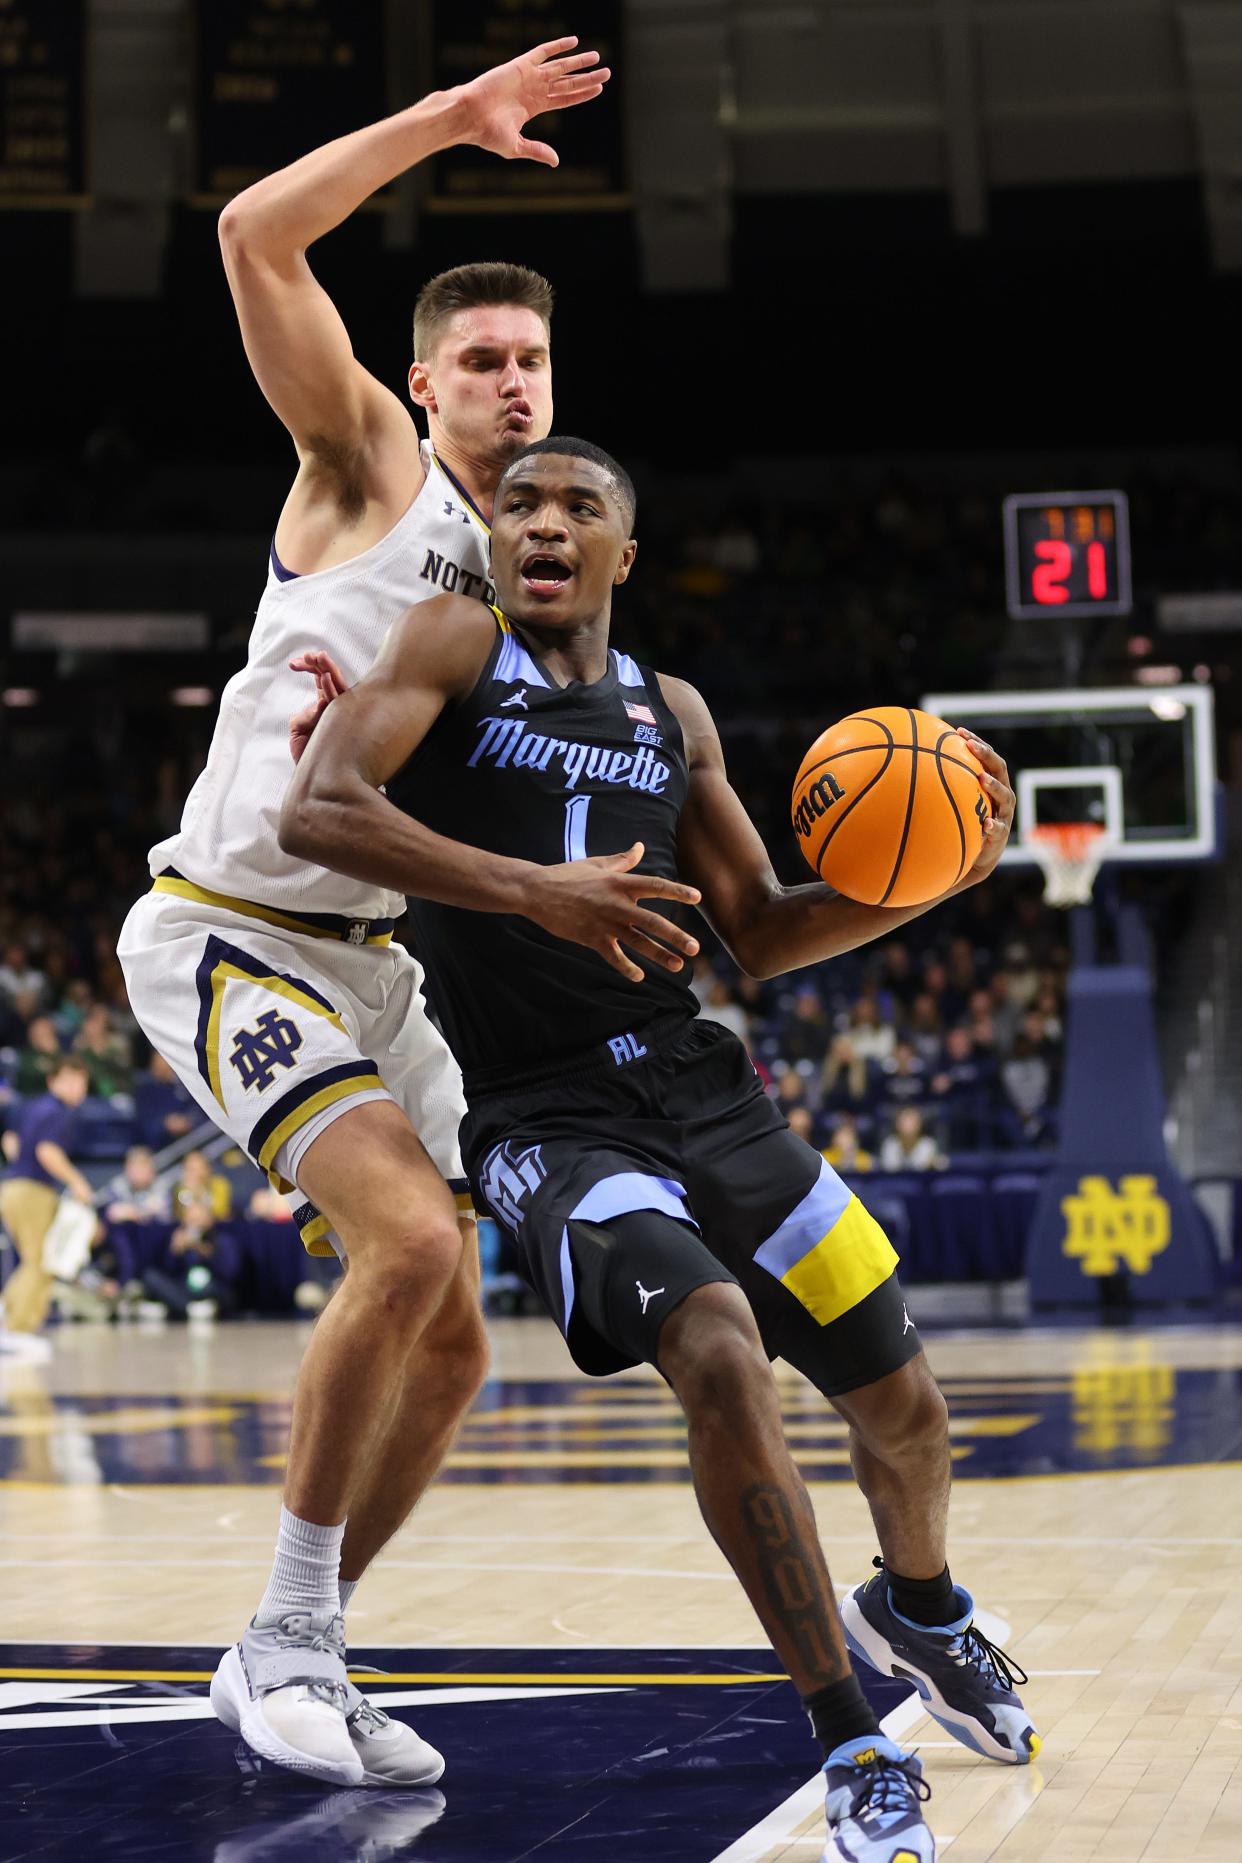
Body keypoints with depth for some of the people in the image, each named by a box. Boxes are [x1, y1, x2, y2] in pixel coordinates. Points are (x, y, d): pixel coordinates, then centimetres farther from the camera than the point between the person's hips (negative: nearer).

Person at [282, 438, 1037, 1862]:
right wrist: (538, 891, -26)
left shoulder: (672, 716, 13)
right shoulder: (454, 647, -2)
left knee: (900, 1398, 8)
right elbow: (317, 812, -17)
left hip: (701, 1088, 6)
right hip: (546, 1119, -6)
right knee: (719, 1355, -29)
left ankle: (917, 1608, 45)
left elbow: (760, 932, 18)